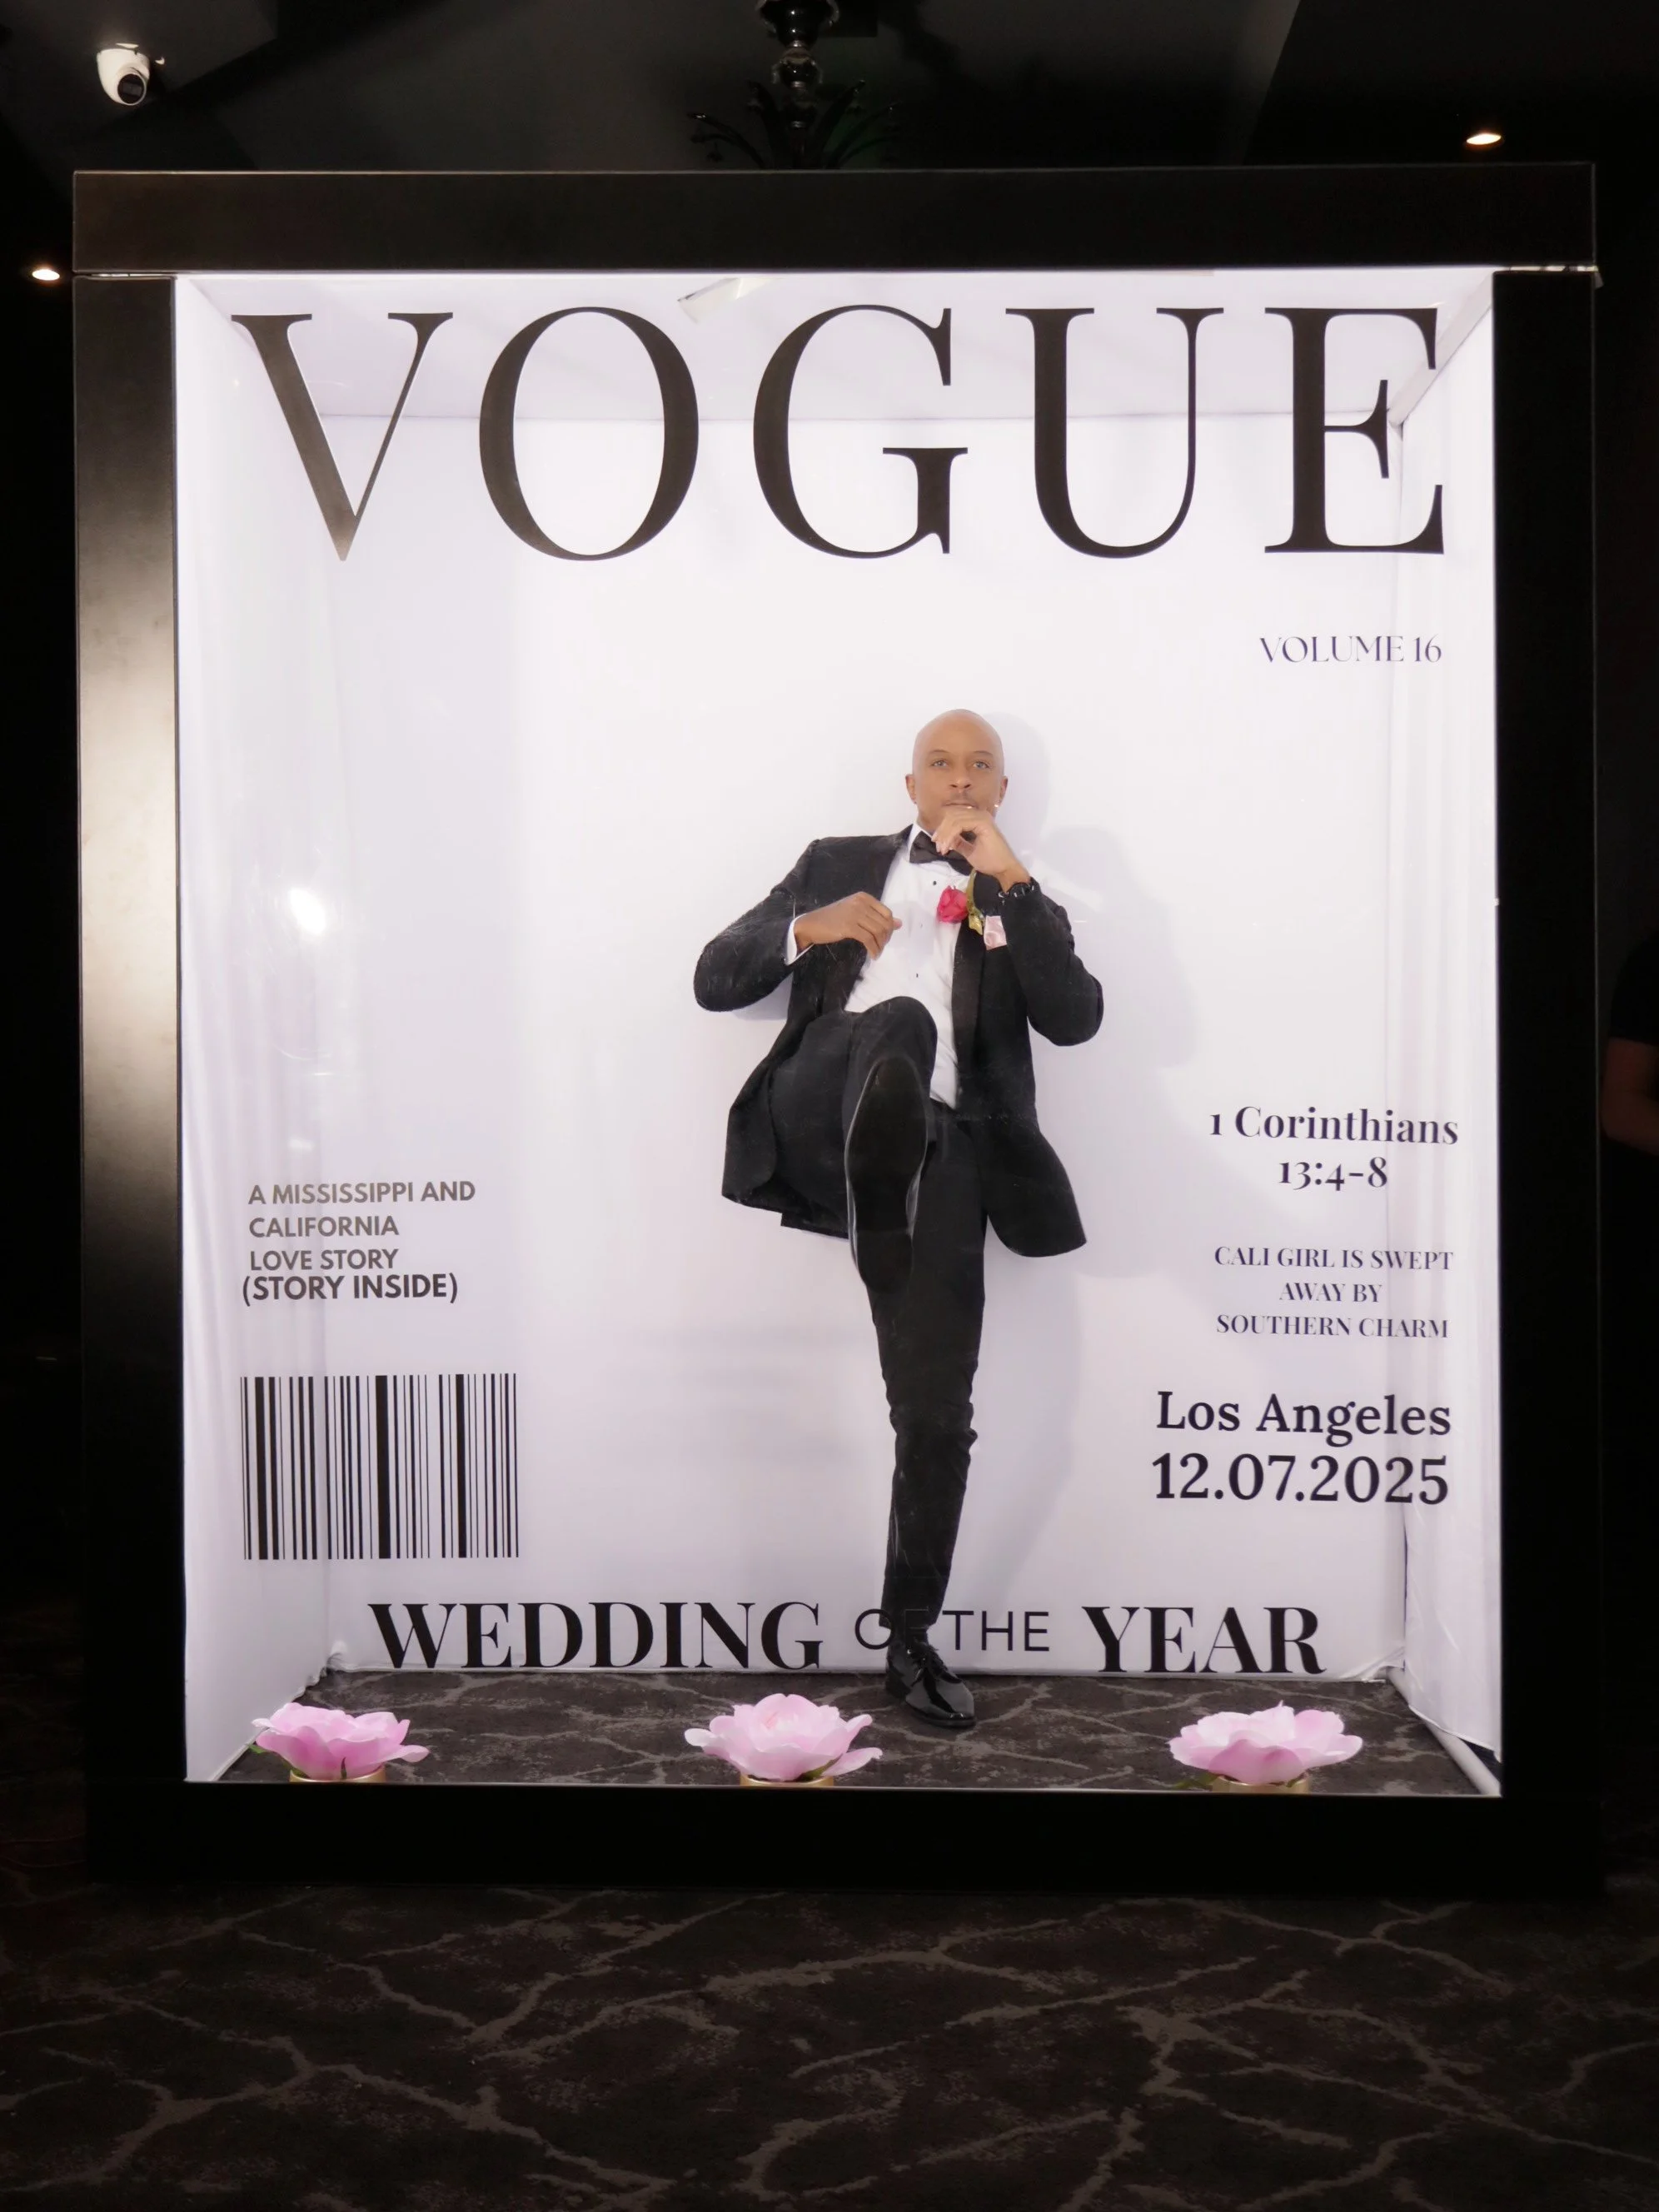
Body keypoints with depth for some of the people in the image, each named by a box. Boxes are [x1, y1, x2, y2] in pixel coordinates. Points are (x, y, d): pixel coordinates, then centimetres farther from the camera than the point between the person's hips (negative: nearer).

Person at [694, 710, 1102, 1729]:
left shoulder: (1022, 904, 22)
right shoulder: (838, 863, 22)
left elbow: (1075, 1018, 2)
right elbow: (716, 980, 15)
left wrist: (1010, 876, -2)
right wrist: (810, 926, -3)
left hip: (942, 1147, 1)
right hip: (826, 1114, -1)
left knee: (939, 1414, -1)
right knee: (901, 1019, -35)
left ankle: (911, 1638, 14)